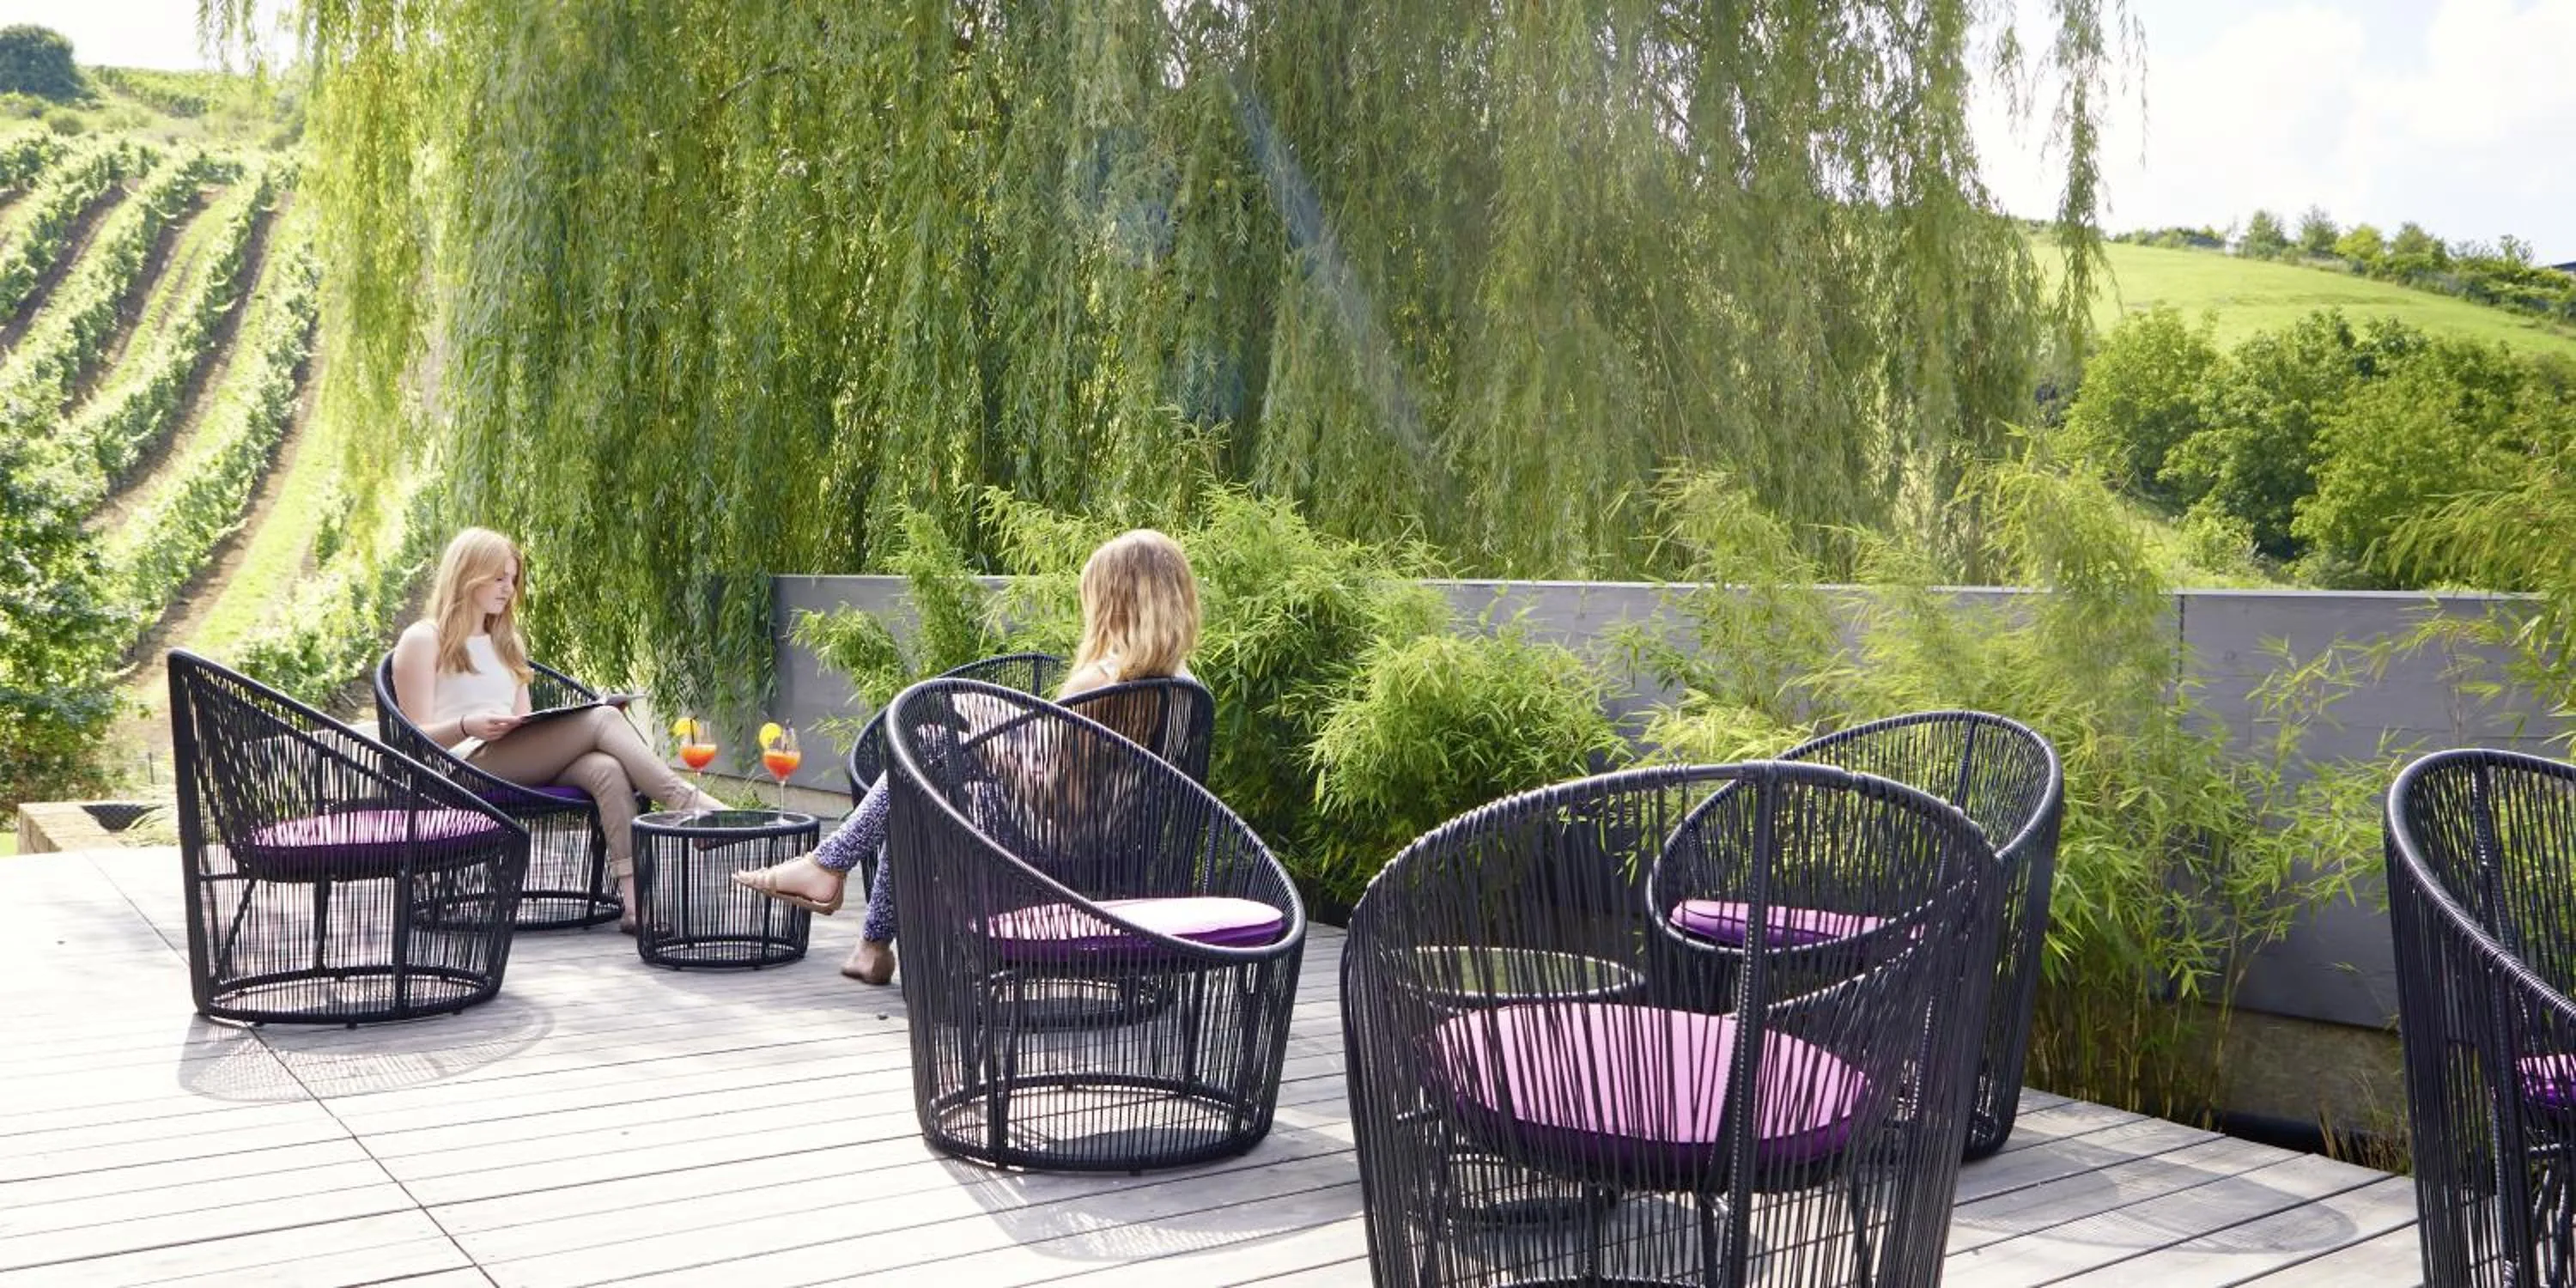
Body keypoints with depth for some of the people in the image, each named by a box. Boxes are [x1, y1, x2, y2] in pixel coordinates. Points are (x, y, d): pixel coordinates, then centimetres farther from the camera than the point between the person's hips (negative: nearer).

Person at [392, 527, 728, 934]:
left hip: (522, 765, 6)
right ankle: (687, 802, -27)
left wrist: (561, 722, 4)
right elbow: (418, 738, 1)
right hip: (466, 767, -6)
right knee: (601, 719, -25)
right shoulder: (422, 641, 8)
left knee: (607, 769, -30)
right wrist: (468, 726, -18)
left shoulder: (506, 643, 29)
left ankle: (635, 901, -46)